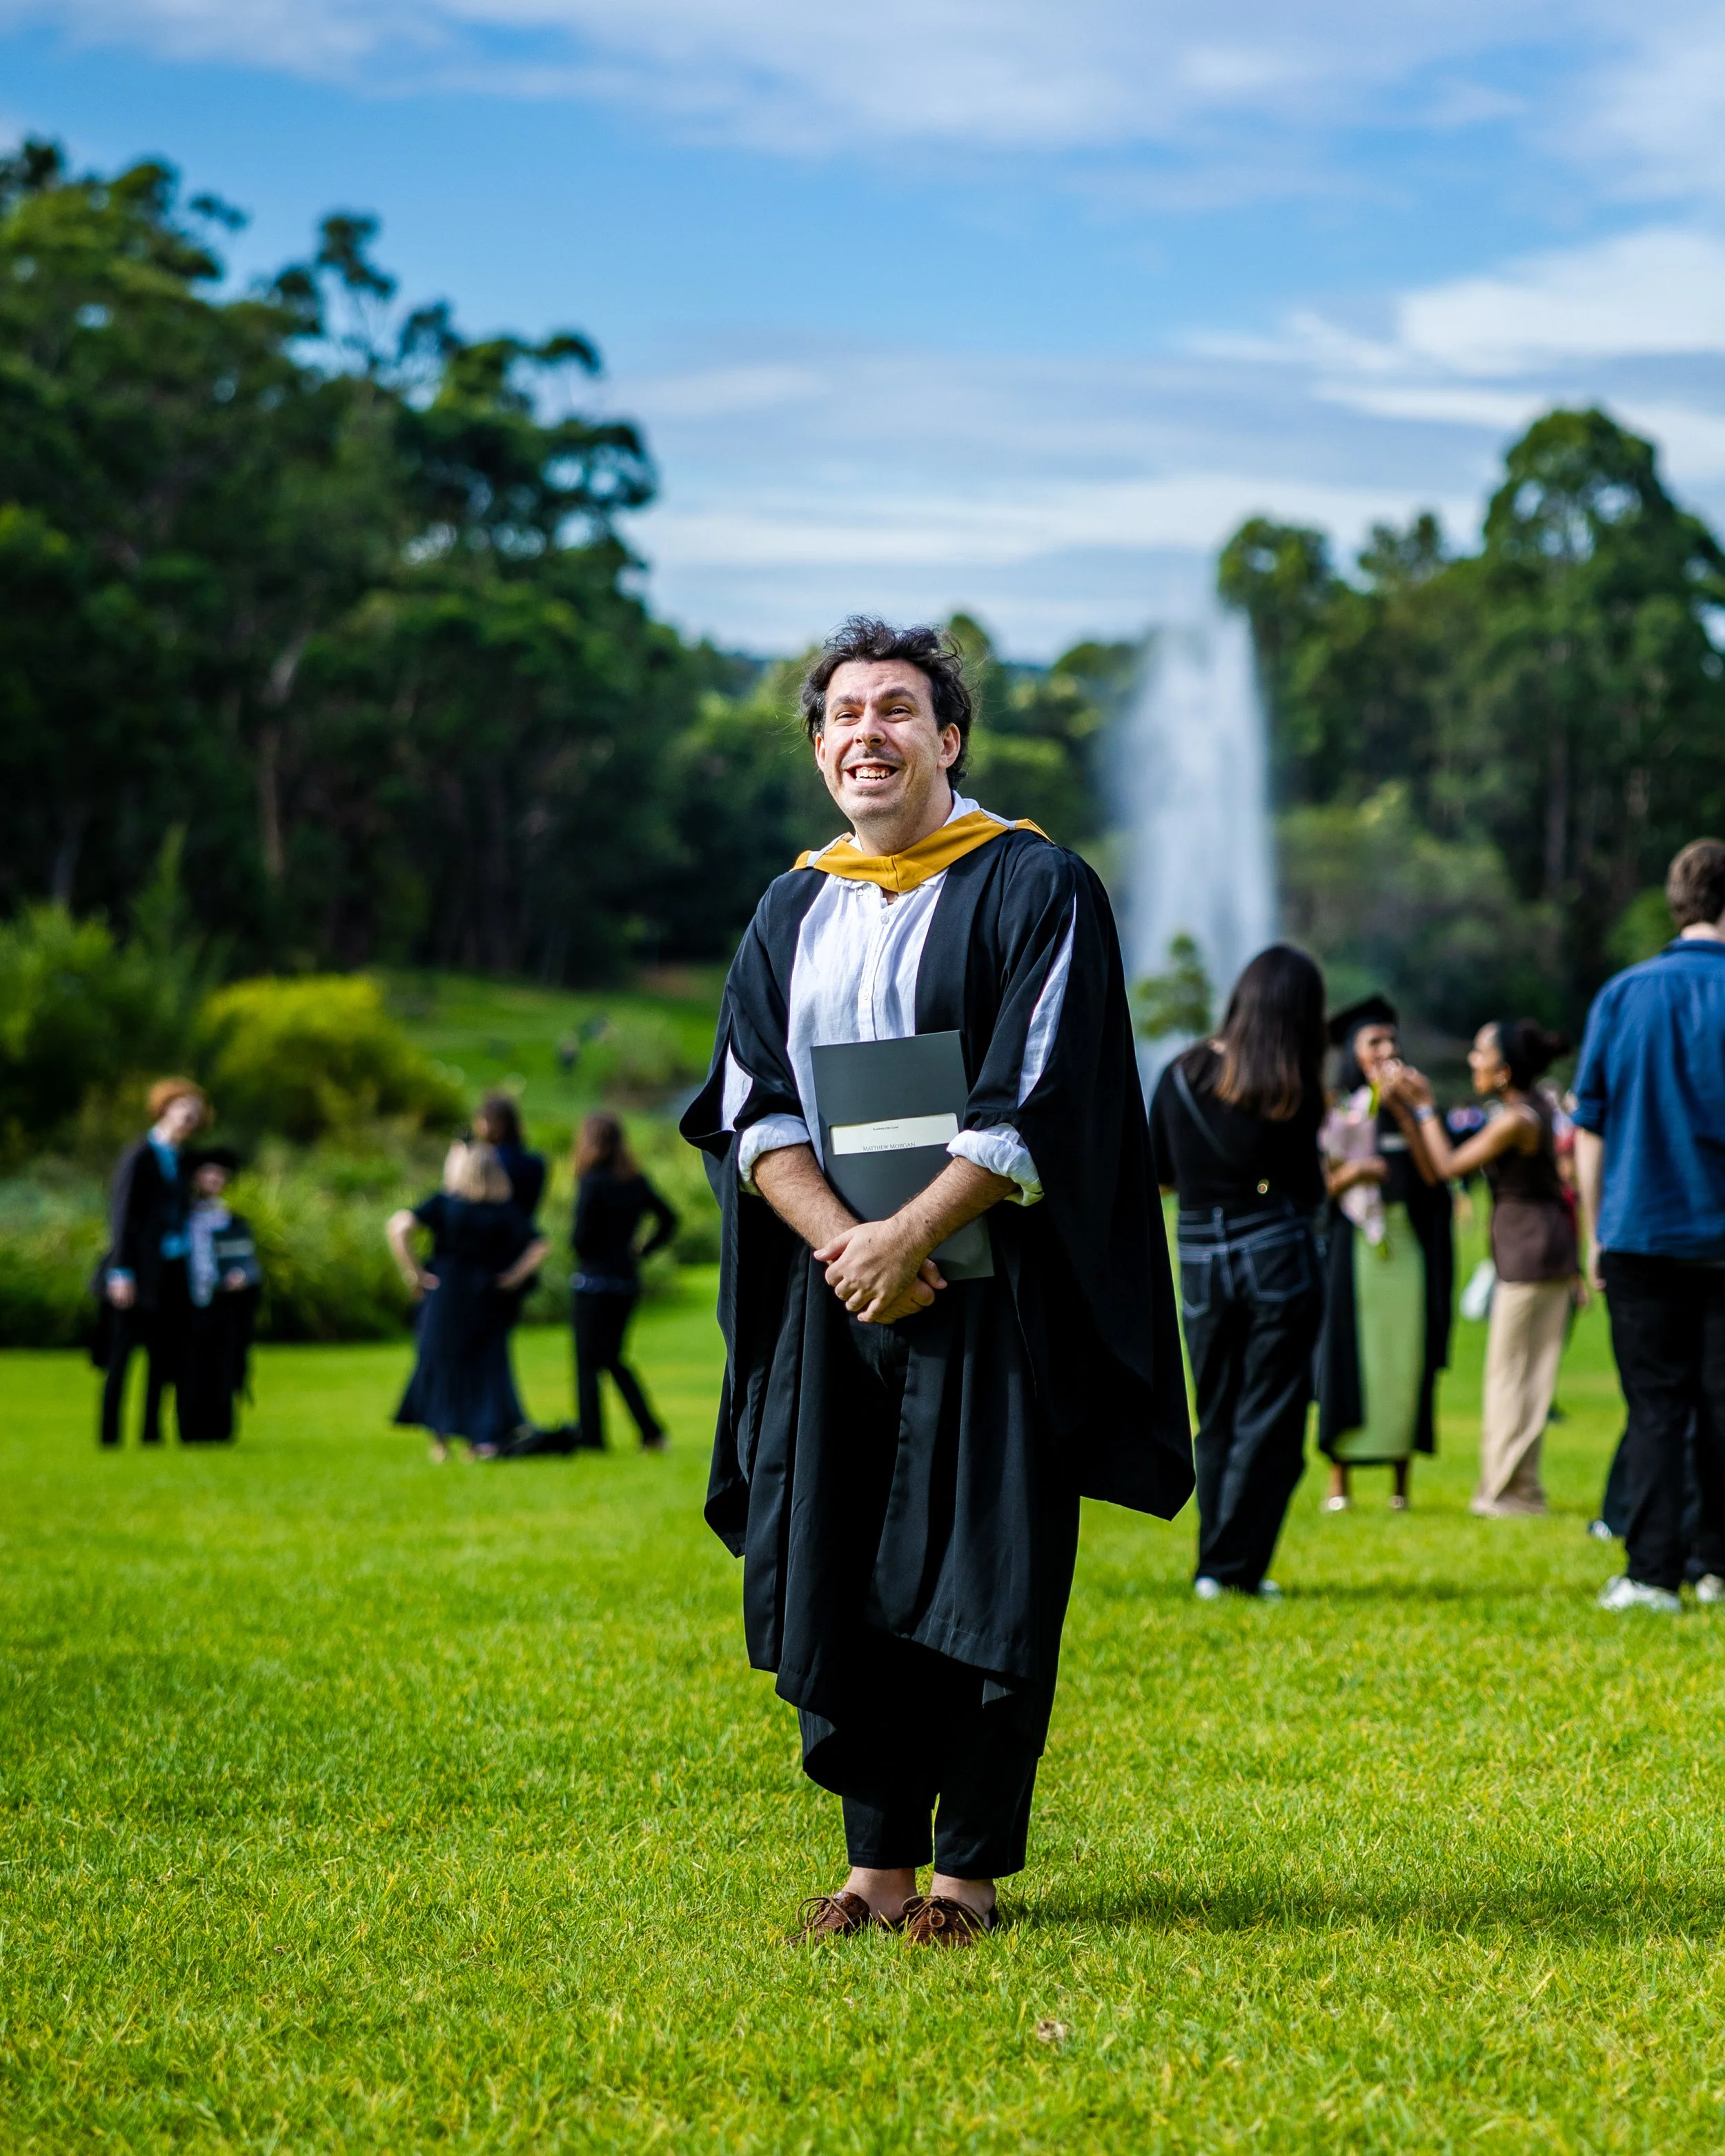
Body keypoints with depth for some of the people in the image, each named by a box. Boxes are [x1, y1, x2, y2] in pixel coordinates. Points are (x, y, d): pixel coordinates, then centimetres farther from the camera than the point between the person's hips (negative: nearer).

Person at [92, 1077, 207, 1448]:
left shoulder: (176, 1160, 16)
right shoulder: (138, 1157, -7)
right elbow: (122, 1215, -11)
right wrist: (120, 1272, -17)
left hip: (169, 1273, 8)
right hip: (140, 1271, -8)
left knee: (163, 1357, 7)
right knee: (121, 1355, -5)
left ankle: (151, 1433, 12)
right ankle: (109, 1435, -3)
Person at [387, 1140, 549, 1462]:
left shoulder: (444, 1203, -7)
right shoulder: (506, 1211, -2)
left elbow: (398, 1226, -18)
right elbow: (539, 1248, -5)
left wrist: (412, 1271, -11)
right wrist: (512, 1277, 1)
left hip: (445, 1294, -1)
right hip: (488, 1299, 1)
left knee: (441, 1363, 11)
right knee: (487, 1366, 7)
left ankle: (441, 1440, 12)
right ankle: (485, 1438, -4)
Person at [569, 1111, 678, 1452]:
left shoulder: (593, 1183, -14)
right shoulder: (636, 1182, 6)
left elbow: (581, 1236, -18)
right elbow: (668, 1219, 12)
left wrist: (577, 1244, 3)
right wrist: (642, 1251, 12)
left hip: (594, 1280, -7)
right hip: (628, 1280, 7)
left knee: (587, 1363, 2)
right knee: (612, 1358, 17)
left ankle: (592, 1439, 0)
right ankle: (651, 1432, 8)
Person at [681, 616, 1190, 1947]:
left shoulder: (1033, 890, -2)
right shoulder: (794, 913, 13)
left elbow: (1038, 1104, -11)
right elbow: (750, 1109, 4)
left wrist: (908, 1236, -19)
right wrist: (842, 1241, -13)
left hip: (988, 1300, -4)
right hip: (831, 1305, 4)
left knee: (980, 1584, -2)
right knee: (837, 1579, 3)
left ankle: (970, 1865, 7)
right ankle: (880, 1860, 12)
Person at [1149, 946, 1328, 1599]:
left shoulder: (1181, 1075, 1)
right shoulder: (1292, 1092, -8)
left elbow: (1159, 1175, 9)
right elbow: (1311, 1190, -3)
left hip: (1202, 1266, 4)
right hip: (1280, 1261, -4)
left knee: (1217, 1422, 14)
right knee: (1269, 1420, 3)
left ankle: (1212, 1566, 14)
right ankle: (1235, 1566, 0)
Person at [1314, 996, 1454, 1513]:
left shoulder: (1410, 1108, 11)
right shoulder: (1334, 1113, 5)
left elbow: (1434, 1173, -3)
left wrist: (1404, 1114, -7)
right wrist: (1350, 1173, -17)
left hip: (1407, 1249, 2)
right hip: (1352, 1246, -2)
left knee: (1404, 1354, -1)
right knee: (1348, 1354, -5)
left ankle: (1401, 1479, 4)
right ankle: (1338, 1481, -3)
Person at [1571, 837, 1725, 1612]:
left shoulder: (1623, 995, 1)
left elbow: (1590, 1129, 4)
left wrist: (1595, 1231, 12)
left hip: (1641, 1231, 1)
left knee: (1656, 1405, 4)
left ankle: (1652, 1572, -2)